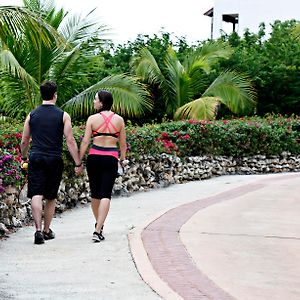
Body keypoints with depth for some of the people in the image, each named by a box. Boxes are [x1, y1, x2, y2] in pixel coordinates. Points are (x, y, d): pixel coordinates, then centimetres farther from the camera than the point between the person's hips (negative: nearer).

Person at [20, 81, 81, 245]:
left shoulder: (32, 115, 7)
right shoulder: (63, 115, 0)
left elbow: (24, 141, 12)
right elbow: (70, 141, -3)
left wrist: (23, 158, 28)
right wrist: (78, 163, 1)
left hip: (36, 158, 1)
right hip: (54, 160, 0)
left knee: (36, 195, -5)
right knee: (51, 197, 12)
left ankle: (38, 230, -20)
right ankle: (47, 231, 22)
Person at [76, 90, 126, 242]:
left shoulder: (92, 119, -2)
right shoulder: (119, 120, 3)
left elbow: (85, 142, -4)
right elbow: (123, 143, 8)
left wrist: (79, 162, 1)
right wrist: (122, 158, 23)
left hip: (94, 156, 0)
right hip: (111, 158, 0)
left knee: (95, 193, 16)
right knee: (105, 194, -2)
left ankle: (98, 225, 33)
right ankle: (98, 231, -12)